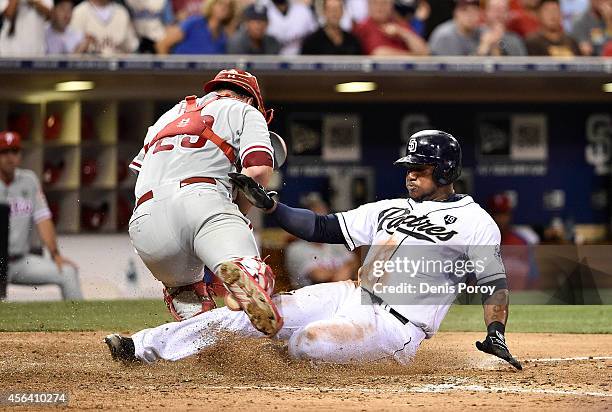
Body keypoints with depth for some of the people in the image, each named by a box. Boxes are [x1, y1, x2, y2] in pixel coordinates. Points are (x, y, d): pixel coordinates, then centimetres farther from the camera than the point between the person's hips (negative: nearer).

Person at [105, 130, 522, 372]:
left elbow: (495, 281, -5)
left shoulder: (474, 221, -1)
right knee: (255, 310, -9)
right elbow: (324, 228, 17)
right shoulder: (391, 209, 19)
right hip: (352, 297, 7)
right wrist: (269, 204, 8)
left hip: (397, 326, -7)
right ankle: (144, 346, -11)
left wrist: (496, 334, -20)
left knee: (309, 340, -33)